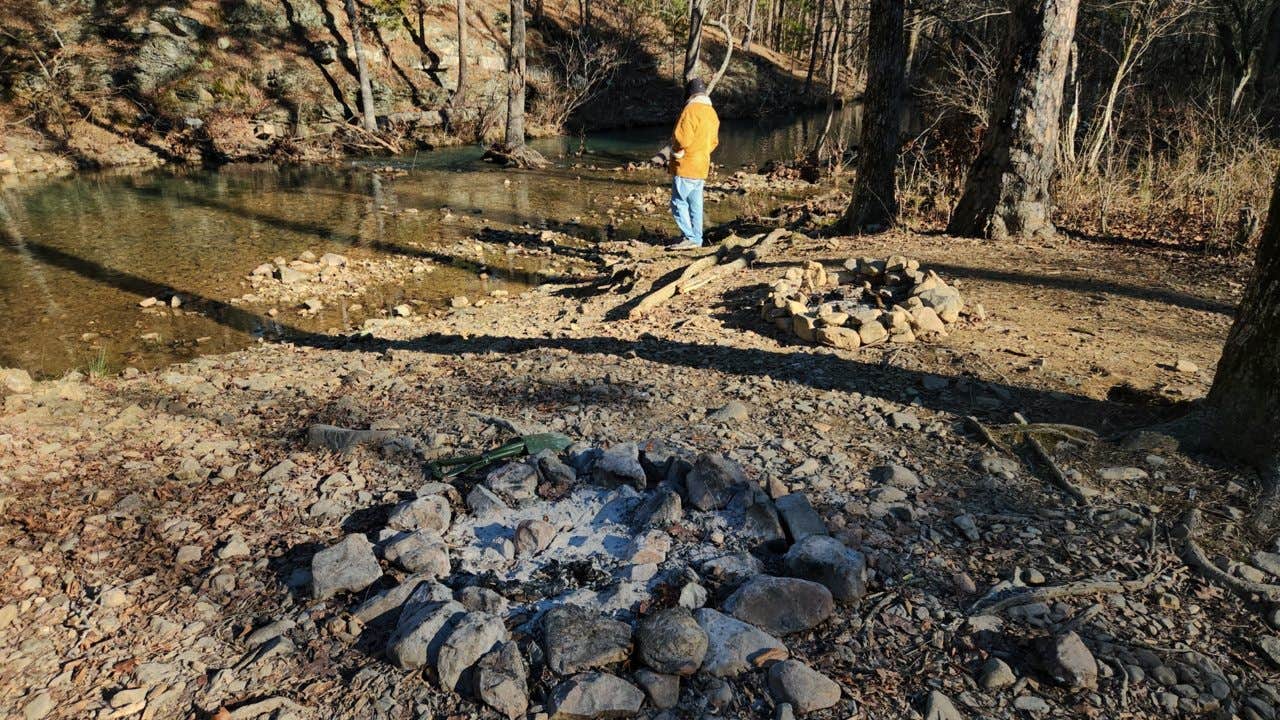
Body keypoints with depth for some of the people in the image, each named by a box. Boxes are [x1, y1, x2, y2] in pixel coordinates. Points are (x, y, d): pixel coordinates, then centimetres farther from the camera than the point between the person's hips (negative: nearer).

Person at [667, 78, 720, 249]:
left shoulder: (691, 110, -14)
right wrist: (701, 151, 14)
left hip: (686, 166, -8)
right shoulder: (712, 113, 13)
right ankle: (697, 239, 15)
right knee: (695, 204, 12)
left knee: (678, 202, -3)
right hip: (702, 168, 8)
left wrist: (675, 147, -1)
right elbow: (714, 141, 20)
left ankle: (689, 238, -7)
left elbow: (682, 138, -21)